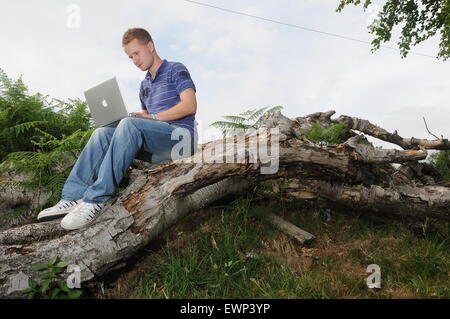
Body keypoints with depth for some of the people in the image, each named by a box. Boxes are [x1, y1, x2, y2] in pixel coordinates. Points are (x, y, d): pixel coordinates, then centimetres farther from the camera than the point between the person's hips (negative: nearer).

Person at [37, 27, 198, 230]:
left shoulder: (176, 70, 7)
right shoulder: (145, 85, 29)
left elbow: (190, 106, -9)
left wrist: (153, 117, -15)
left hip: (179, 135, -7)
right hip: (154, 145, 7)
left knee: (129, 124, -32)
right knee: (102, 133, -13)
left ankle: (96, 198, -36)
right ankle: (73, 196, -24)